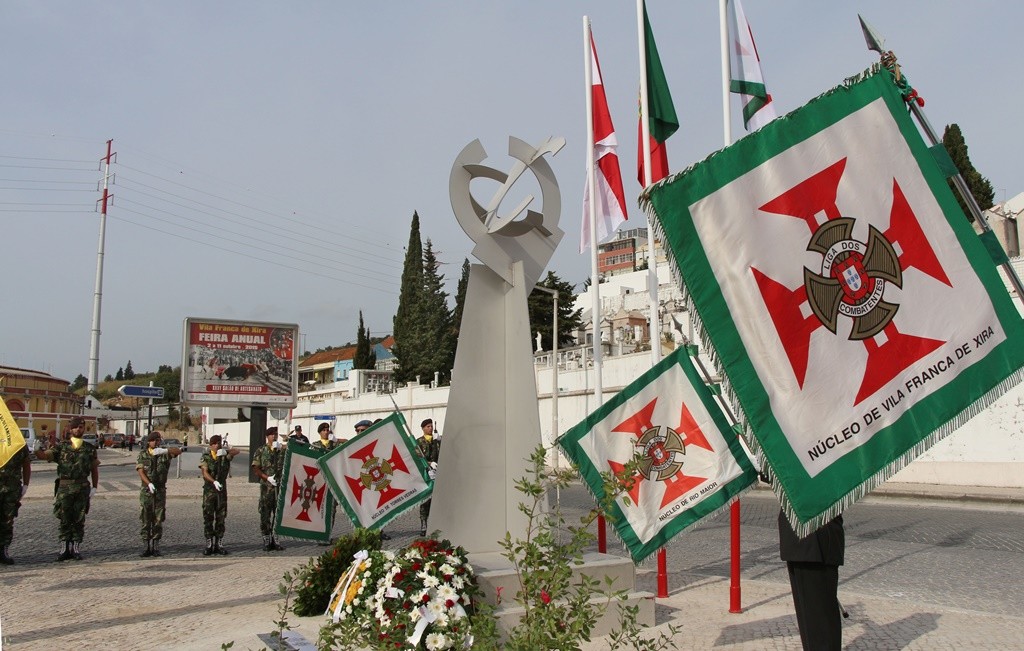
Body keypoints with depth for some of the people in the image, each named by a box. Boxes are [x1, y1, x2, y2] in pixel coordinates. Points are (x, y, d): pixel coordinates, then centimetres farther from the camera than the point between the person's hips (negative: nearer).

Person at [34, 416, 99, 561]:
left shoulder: (89, 449, 8)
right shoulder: (61, 447, 6)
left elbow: (94, 469, 12)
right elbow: (45, 455, -9)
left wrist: (94, 487, 6)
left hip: (82, 488, 0)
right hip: (64, 487, 0)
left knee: (79, 520, 3)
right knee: (64, 519, 2)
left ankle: (76, 549, 11)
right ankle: (65, 549, 10)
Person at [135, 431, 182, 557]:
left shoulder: (165, 452, 4)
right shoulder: (143, 454, 5)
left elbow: (178, 451, -16)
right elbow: (140, 471, -6)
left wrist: (164, 450, -34)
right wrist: (149, 483, -22)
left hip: (161, 490, 0)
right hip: (146, 490, 0)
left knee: (158, 520, 2)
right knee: (146, 520, 0)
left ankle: (156, 546, 9)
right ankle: (147, 546, 5)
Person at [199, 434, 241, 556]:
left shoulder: (225, 454, 5)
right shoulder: (205, 457, 1)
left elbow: (237, 451, -15)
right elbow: (204, 472, -13)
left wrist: (226, 451, -33)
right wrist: (214, 482, -30)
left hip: (222, 488, 2)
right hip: (209, 489, -2)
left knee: (221, 518, 4)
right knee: (208, 517, -1)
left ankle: (218, 544, 10)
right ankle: (209, 545, 5)